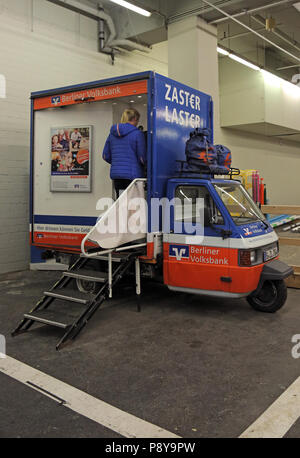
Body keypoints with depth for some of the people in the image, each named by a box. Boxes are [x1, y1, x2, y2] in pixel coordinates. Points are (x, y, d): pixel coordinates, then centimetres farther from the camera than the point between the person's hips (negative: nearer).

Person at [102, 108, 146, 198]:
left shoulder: (112, 133, 10)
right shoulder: (137, 133, -7)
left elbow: (105, 156, 12)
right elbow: (142, 158, -8)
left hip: (116, 174, 6)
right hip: (133, 174, -5)